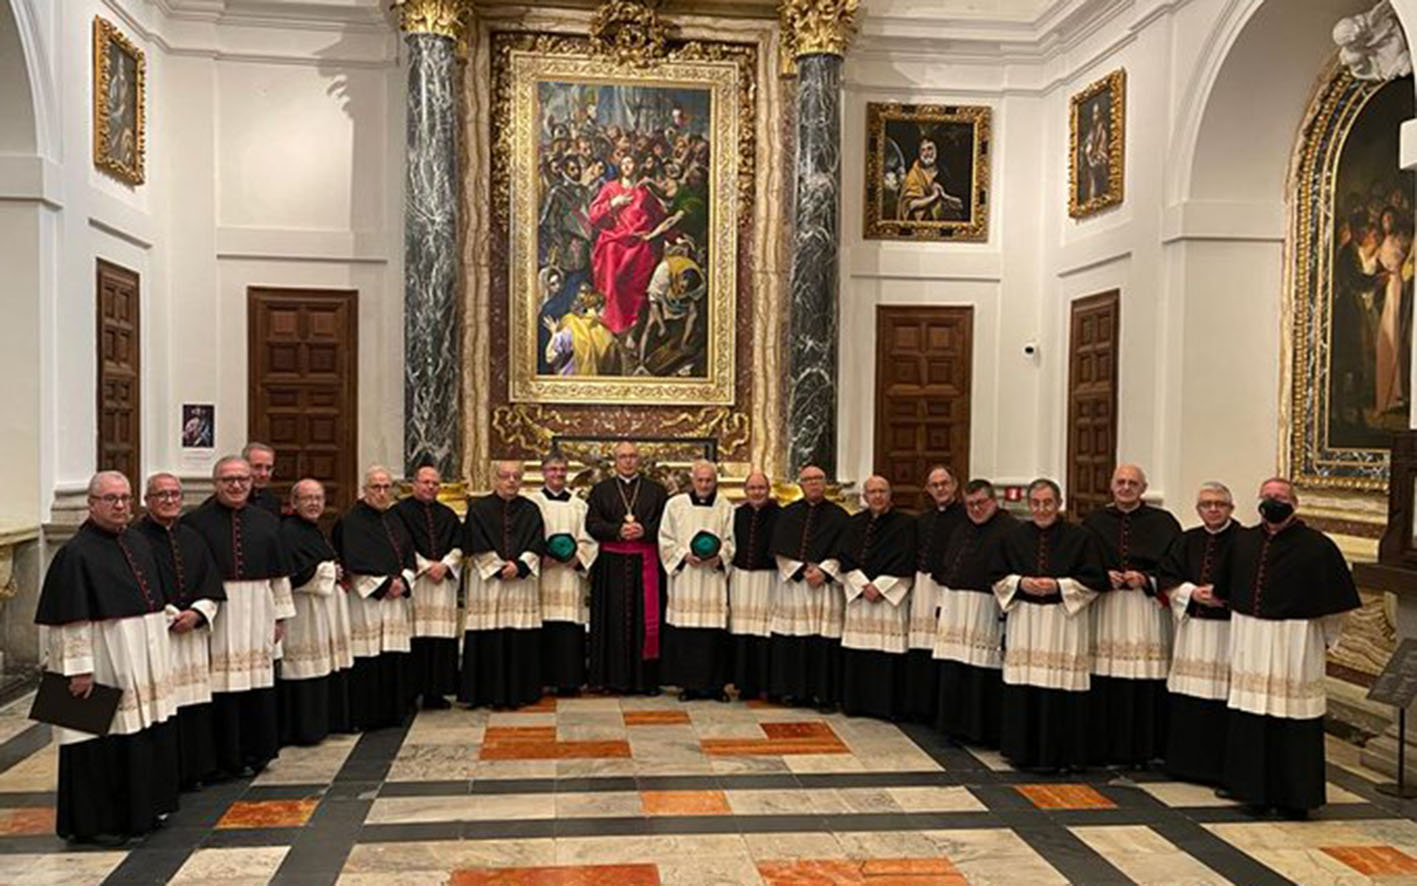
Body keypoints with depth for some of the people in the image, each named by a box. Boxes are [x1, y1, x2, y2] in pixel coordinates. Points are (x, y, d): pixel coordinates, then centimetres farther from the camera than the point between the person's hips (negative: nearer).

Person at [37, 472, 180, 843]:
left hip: (145, 662, 8)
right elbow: (69, 619, -16)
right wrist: (79, 668, -20)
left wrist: (159, 654, 18)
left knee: (148, 736, 13)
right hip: (104, 664, -8)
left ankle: (143, 808, 27)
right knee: (102, 741, 0)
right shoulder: (76, 554, -13)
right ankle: (92, 823, 12)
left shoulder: (139, 544, 10)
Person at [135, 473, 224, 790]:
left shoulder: (192, 539, 13)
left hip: (193, 636, 5)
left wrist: (196, 613, -6)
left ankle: (192, 772, 18)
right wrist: (170, 616, -13)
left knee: (194, 705, 8)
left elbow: (211, 587, 10)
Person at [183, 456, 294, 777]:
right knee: (220, 686, 0)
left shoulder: (266, 522, 10)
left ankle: (255, 753, 20)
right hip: (213, 615, -3)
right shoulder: (195, 522, -2)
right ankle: (225, 759, 11)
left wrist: (281, 615, 9)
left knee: (258, 685, 8)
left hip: (257, 616, 4)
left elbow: (279, 575, 12)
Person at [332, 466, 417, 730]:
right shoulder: (352, 520, -5)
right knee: (369, 658, -6)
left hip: (396, 597, 6)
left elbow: (409, 556, 13)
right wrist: (383, 585, -12)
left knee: (396, 656, 5)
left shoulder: (395, 519, 15)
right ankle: (368, 716, 2)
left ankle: (393, 711, 14)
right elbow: (355, 562, -12)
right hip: (366, 598, -6)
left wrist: (402, 582, -5)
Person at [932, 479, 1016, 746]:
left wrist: (1006, 614, -20)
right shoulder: (962, 529, 17)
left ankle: (986, 732, 8)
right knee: (953, 674, 9)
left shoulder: (1009, 529, -8)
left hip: (986, 612, -7)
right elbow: (945, 571, 21)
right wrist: (942, 608, 17)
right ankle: (958, 726, 20)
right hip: (955, 611, 7)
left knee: (983, 672, -4)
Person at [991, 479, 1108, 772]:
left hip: (1065, 620, -3)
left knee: (1061, 689, -4)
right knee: (1023, 690, 3)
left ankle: (1060, 754, 8)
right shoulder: (1013, 538, 9)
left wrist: (1058, 586, -13)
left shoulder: (1081, 538, 0)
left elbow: (1095, 580, -2)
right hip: (1024, 621, 3)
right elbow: (997, 577, 10)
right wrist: (1020, 583, -8)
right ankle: (1024, 751, 15)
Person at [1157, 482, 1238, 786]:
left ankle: (1219, 768, 7)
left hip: (1227, 630, -4)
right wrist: (1192, 592, -7)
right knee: (1186, 701, 7)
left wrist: (1224, 594, -17)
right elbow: (1168, 579, 9)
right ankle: (1186, 762, 18)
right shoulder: (1186, 541, 11)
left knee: (1220, 699, -4)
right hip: (1192, 629, 4)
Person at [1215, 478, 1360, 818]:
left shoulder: (1317, 546, -7)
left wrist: (1324, 639, -1)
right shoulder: (1243, 541, 7)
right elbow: (1226, 592, 20)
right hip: (1249, 640, 4)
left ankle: (1294, 797, 12)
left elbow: (1336, 601, -3)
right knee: (1249, 719, 8)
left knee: (1293, 720, 0)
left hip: (1295, 643, -4)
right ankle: (1254, 790, 21)